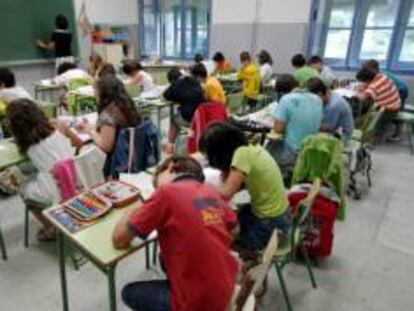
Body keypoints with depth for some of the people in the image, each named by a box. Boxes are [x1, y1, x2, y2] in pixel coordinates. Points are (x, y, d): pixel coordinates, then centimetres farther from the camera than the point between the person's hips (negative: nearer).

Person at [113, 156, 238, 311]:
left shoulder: (166, 192, -17)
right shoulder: (211, 192, 0)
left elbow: (119, 241, -9)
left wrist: (132, 212, 9)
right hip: (227, 291, 6)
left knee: (129, 293, 18)